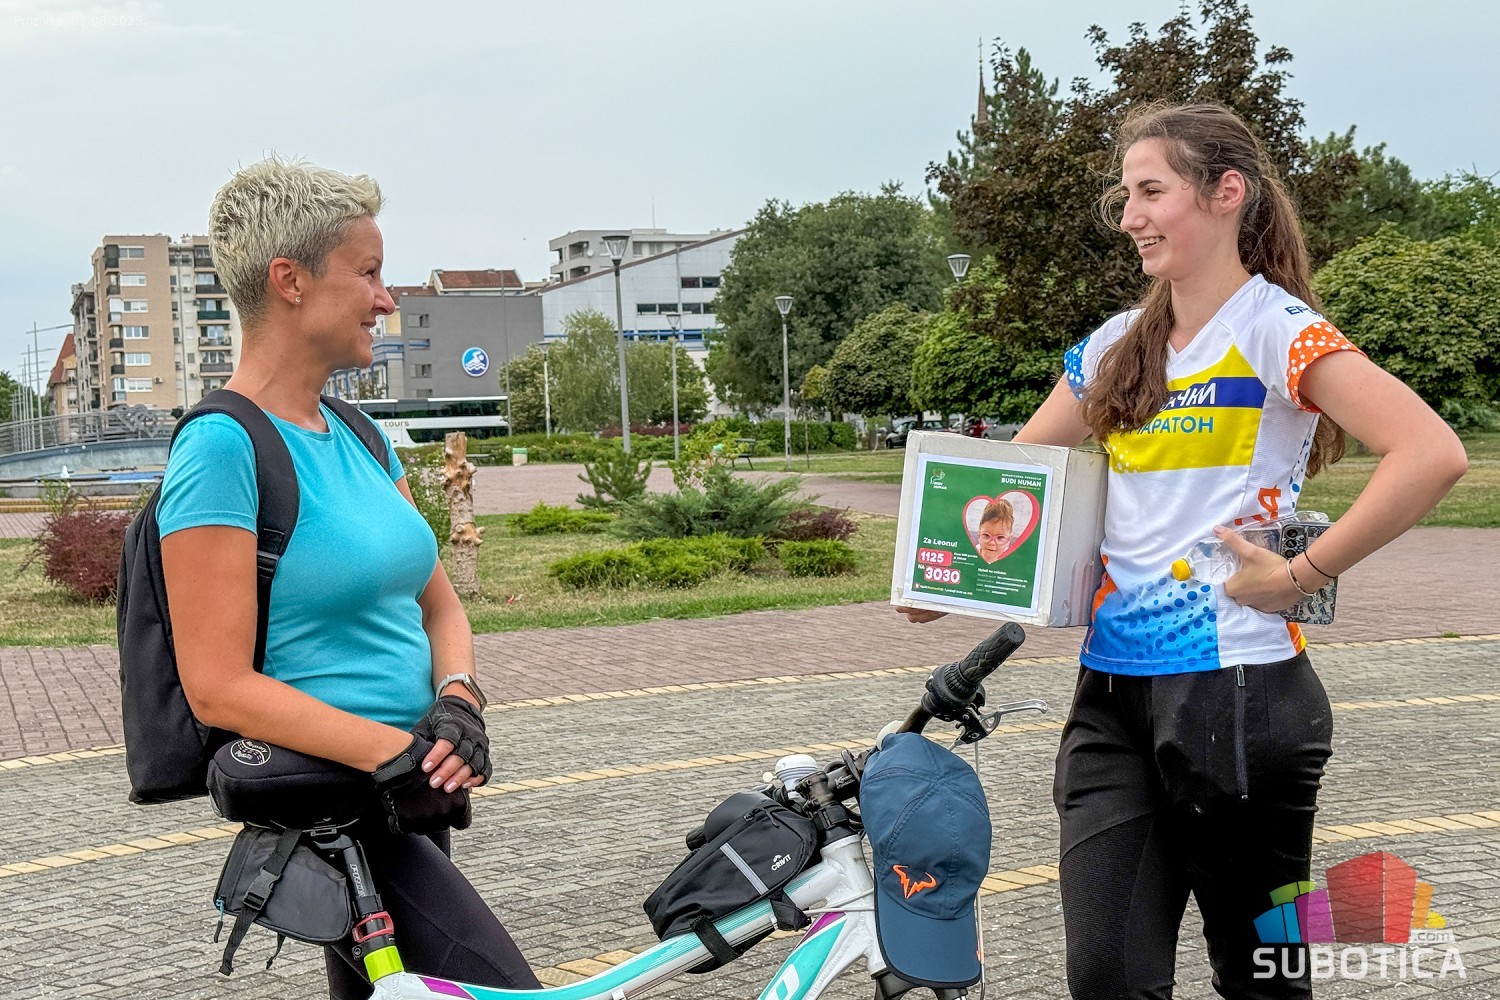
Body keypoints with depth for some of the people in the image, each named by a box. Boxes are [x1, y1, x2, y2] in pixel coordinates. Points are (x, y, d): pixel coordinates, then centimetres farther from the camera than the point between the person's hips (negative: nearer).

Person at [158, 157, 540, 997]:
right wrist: (398, 752, -24)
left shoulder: (358, 438, 11)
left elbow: (440, 604, 13)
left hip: (406, 797, 9)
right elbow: (220, 687, -19)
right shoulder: (223, 446, -15)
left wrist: (458, 701, -8)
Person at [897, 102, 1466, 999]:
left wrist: (1302, 574, -17)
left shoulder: (1272, 327, -8)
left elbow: (1433, 455, -21)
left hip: (1235, 687, -6)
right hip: (1113, 692, 6)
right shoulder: (1118, 346, 13)